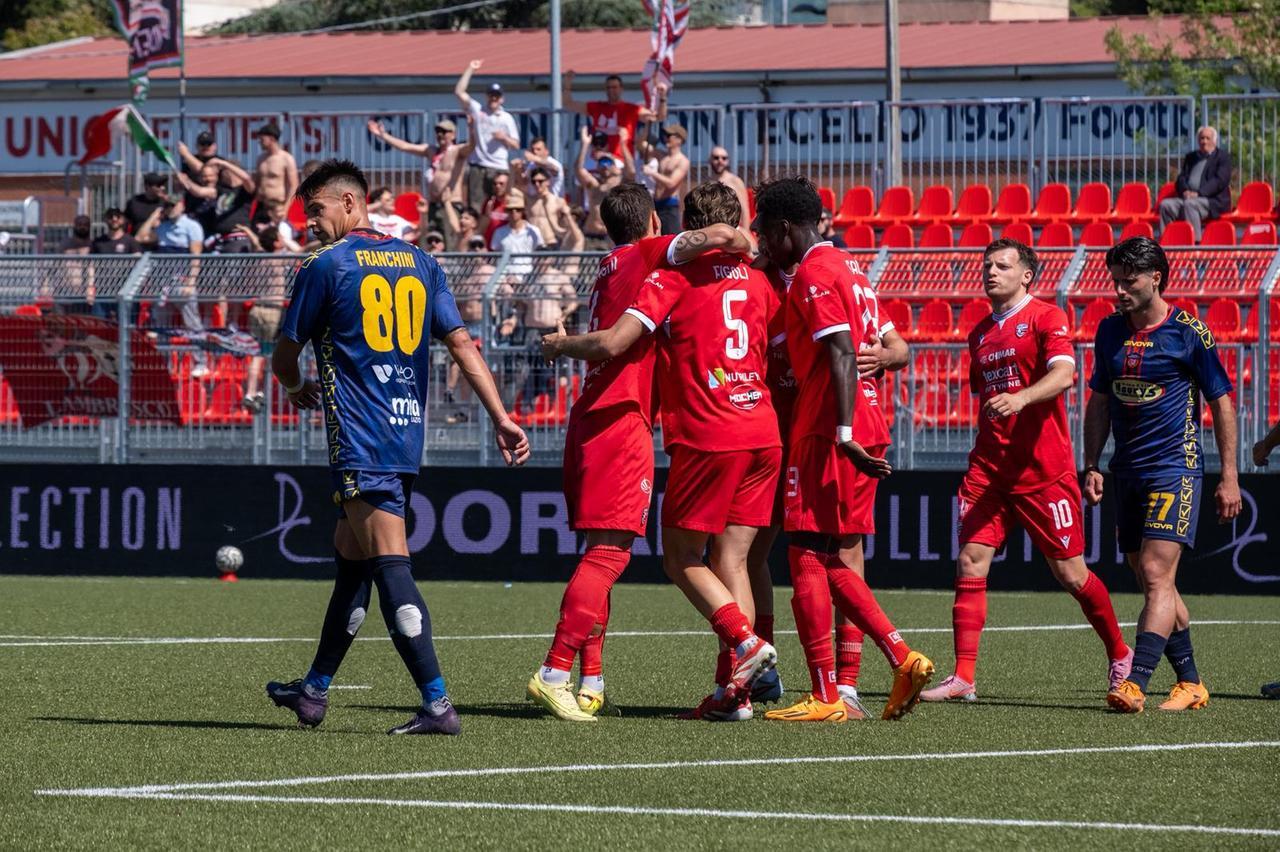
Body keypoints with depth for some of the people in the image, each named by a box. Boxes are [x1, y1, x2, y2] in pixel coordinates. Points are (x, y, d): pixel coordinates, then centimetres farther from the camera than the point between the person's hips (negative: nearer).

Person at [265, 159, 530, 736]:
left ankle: (437, 704, -20)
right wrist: (502, 419, 6)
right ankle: (315, 690, 28)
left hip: (359, 443, -8)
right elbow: (461, 345, 7)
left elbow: (283, 357, 4)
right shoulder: (417, 262, 12)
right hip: (408, 437, 8)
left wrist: (300, 389, 27)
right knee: (350, 557, 18)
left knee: (390, 565, -12)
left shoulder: (325, 266, -4)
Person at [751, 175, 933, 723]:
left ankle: (824, 698, -6)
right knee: (831, 562, 14)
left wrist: (844, 435, -27)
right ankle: (903, 659, 5)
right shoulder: (842, 266, 19)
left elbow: (842, 355, -21)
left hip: (825, 434, -10)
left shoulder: (814, 273, -10)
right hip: (861, 429, 10)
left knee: (806, 559, -5)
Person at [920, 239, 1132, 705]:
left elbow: (1063, 373, -22)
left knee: (1070, 573, 2)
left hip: (1043, 470, -6)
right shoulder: (980, 334, 16)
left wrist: (1022, 397, -39)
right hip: (988, 469, 6)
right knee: (970, 563, -8)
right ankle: (962, 678, -10)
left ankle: (1120, 656, 24)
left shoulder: (1046, 317, -5)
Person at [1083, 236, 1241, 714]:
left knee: (1157, 577, -16)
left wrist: (1229, 478, -4)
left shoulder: (1188, 332, -8)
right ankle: (1190, 684, 19)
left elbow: (1222, 403, -2)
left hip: (1175, 468, -6)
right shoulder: (1110, 331, 8)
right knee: (1154, 583, 9)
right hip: (1128, 472, 6)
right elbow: (1099, 401, 17)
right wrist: (1092, 465, 9)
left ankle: (1134, 686, -25)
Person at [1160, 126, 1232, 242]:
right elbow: (1182, 177, 16)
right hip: (1188, 197, 6)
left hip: (1213, 201, -6)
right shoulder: (1191, 157, 24)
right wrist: (1185, 191, -9)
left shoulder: (1223, 157, 5)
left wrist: (1198, 193, -19)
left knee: (1190, 204, -36)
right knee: (1166, 205, -20)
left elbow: (1220, 181, -8)